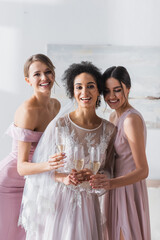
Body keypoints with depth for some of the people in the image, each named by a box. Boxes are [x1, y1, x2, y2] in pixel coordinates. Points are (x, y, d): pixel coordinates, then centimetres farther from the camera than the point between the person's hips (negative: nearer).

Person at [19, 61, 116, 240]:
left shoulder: (109, 130, -1)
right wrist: (63, 178, -20)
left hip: (87, 204, 3)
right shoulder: (59, 125, -10)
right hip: (58, 202, -2)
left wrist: (90, 176, -13)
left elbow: (107, 171, 7)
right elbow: (42, 166, -4)